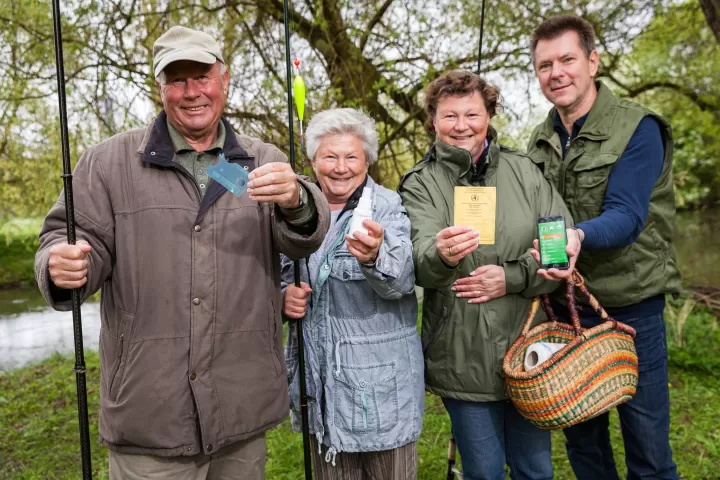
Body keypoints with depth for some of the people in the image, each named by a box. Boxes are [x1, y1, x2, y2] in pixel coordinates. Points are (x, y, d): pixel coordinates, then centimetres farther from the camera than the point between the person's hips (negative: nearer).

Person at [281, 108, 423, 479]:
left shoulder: (389, 208, -9)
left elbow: (401, 279, -27)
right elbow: (281, 276, 17)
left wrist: (374, 257, -48)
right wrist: (283, 296, -5)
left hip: (380, 384, -4)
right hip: (320, 382, 4)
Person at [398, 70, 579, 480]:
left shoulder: (522, 170, 4)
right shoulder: (421, 185, -4)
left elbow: (566, 244, 0)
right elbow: (422, 265, -20)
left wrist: (511, 278, -14)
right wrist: (442, 257, -43)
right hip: (464, 360, -2)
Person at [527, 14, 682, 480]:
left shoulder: (638, 129, -11)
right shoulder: (542, 141, 6)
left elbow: (625, 218, -22)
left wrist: (577, 235, -42)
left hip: (631, 307, -5)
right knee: (583, 443, 17)